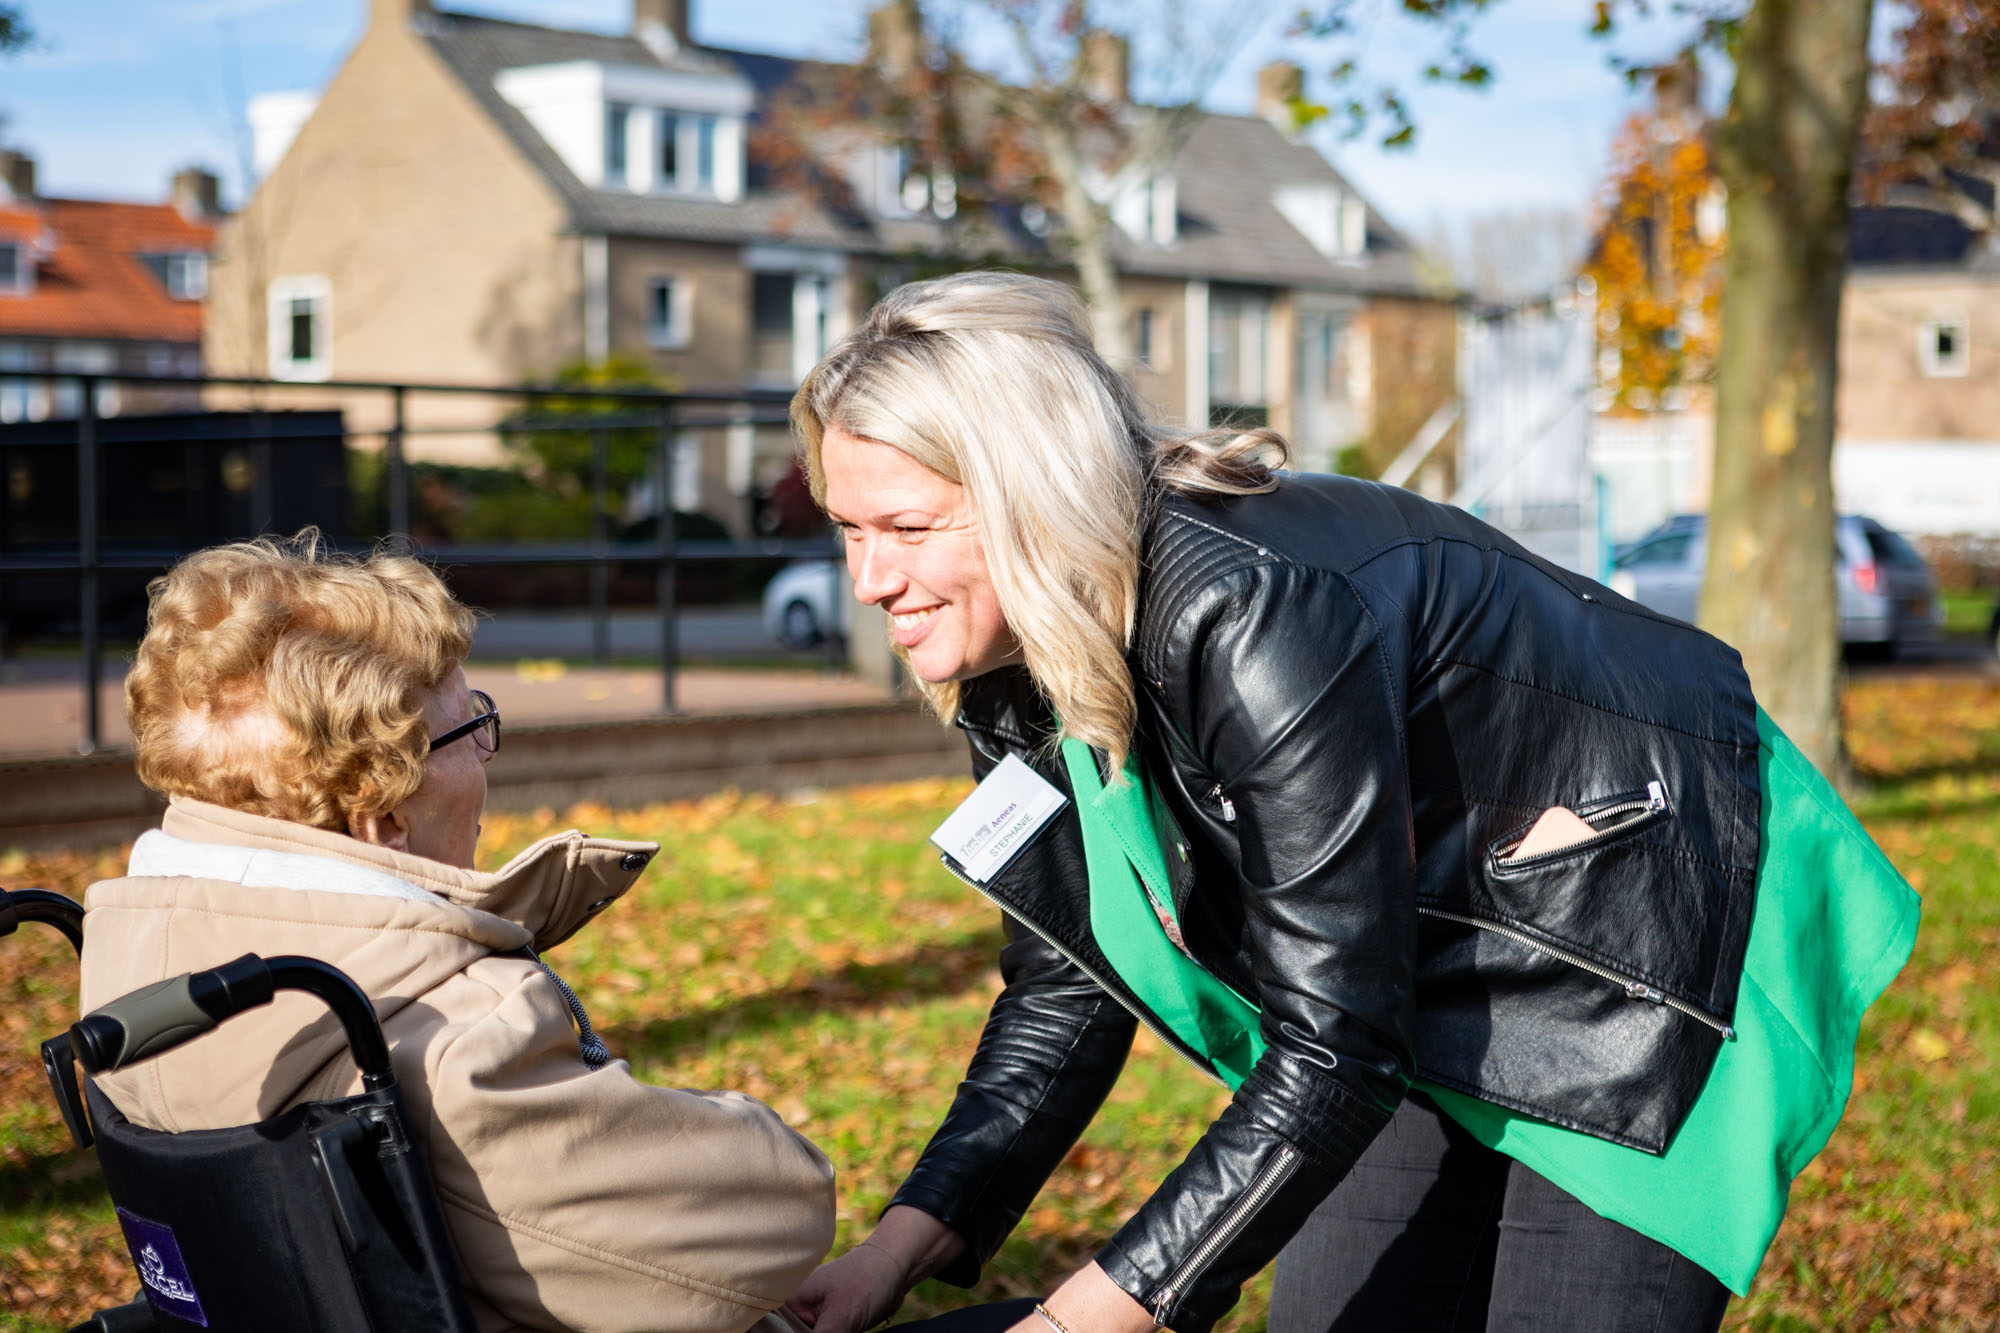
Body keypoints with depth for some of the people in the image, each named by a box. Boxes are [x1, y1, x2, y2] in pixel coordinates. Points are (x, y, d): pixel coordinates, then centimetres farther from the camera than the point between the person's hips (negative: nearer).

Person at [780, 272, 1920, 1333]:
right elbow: (1067, 991, -1)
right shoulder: (1017, 668, -8)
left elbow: (1332, 1056, -34)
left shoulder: (1255, 613, -35)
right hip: (1429, 988, 8)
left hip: (1632, 951, -7)